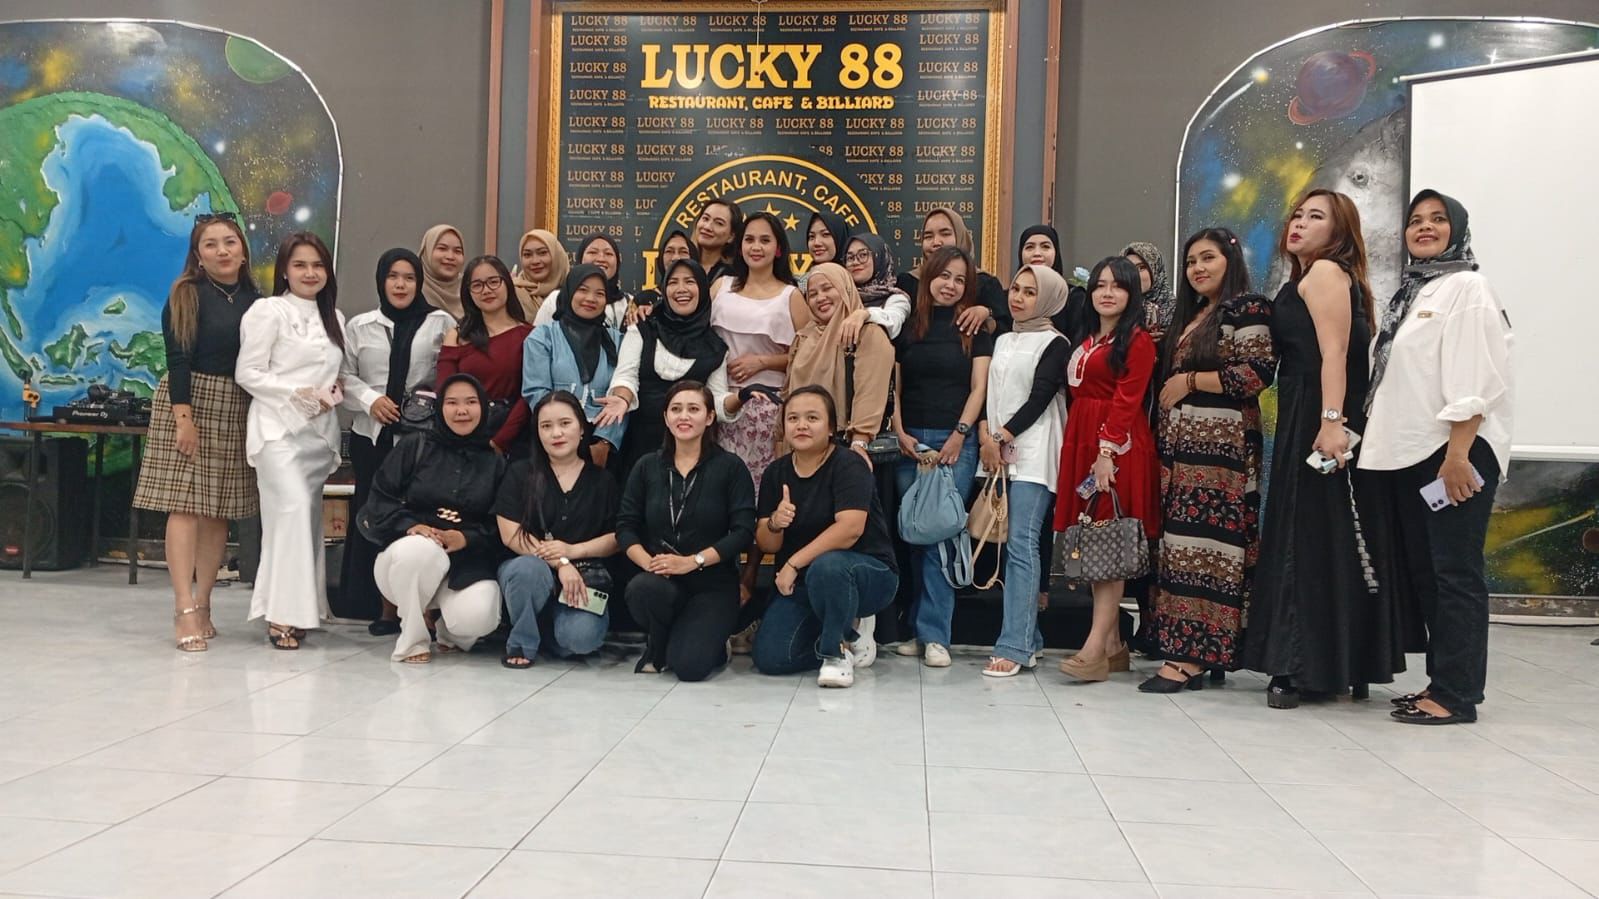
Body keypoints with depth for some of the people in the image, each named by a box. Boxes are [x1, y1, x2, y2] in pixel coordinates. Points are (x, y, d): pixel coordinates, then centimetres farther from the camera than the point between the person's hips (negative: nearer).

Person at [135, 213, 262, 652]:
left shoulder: (255, 301, 9)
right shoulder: (186, 296, -1)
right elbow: (178, 359, -8)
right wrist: (184, 416, -16)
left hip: (238, 410, 4)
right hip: (191, 401, -4)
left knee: (220, 509, 4)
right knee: (185, 505, -7)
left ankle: (203, 604, 10)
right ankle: (185, 610, -8)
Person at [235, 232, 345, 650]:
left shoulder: (334, 318, 17)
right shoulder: (269, 311, -3)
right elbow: (247, 373, -7)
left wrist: (336, 391, 2)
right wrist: (299, 393, -16)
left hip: (320, 429, 7)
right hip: (278, 427, -6)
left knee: (309, 516, 6)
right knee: (293, 508, -19)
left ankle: (304, 608, 12)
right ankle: (282, 614, -16)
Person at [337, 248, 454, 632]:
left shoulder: (441, 324, 4)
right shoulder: (359, 326, 12)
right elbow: (345, 375, 9)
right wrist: (370, 399, -7)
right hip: (372, 434, 3)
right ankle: (384, 606, 13)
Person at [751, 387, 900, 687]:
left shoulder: (849, 465, -14)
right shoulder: (776, 472, 4)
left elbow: (850, 528, -29)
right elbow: (766, 544, 2)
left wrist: (794, 563, -27)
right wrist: (775, 524, -22)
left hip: (867, 574, -6)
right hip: (801, 583, 6)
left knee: (826, 566, -40)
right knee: (769, 657, -13)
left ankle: (838, 649, -12)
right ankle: (845, 629, 13)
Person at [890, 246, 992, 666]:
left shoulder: (975, 328, 7)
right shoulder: (907, 327, 11)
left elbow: (979, 387, 1)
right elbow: (894, 387, 10)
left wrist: (959, 434, -9)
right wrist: (900, 434, -1)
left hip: (956, 441, -2)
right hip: (910, 441, 2)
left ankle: (935, 634, -6)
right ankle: (916, 628, 11)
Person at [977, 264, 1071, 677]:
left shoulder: (1055, 344, 0)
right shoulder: (1002, 341, 19)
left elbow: (1039, 399, -8)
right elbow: (987, 392, 15)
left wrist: (1002, 437, -9)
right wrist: (985, 434, -2)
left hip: (1032, 453, -6)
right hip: (998, 453, 6)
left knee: (1021, 543, -13)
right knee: (1010, 545, 5)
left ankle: (1014, 647, -14)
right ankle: (1029, 638, 13)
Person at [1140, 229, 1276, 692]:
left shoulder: (1247, 309, -2)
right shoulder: (1189, 315, 23)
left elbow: (1258, 373, -13)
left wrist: (1189, 381, -8)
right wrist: (1169, 383, 9)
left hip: (1218, 449, -8)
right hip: (1179, 447, 8)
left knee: (1201, 546, -11)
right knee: (1180, 545, 3)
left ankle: (1188, 658, -10)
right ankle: (1188, 653, 5)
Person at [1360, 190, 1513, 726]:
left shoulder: (1466, 287, -5)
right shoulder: (1410, 293, 20)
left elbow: (1474, 379, -15)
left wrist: (1458, 454, -22)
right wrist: (1378, 445, 15)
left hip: (1455, 451, -8)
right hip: (1408, 454, 8)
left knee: (1455, 572, -6)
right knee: (1423, 572, 10)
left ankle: (1456, 695, -1)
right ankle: (1442, 680, 19)